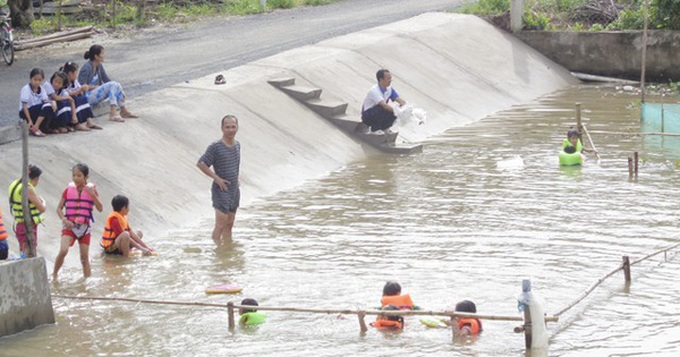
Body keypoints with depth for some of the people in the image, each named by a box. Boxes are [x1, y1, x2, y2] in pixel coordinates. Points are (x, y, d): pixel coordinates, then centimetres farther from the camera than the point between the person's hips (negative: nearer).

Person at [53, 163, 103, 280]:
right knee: (63, 251, -20)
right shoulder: (68, 190, 1)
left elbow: (100, 208, -7)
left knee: (85, 257, 4)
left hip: (84, 227, 1)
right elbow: (59, 208, 6)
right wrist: (64, 219, -11)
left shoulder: (91, 190, 1)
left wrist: (93, 195, -21)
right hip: (69, 226, -1)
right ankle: (54, 275, -3)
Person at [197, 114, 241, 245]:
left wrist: (236, 178, 9)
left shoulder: (237, 145, 7)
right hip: (221, 191, -7)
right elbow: (200, 164, -15)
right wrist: (216, 178, -17)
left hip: (234, 190, 7)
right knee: (221, 224, -10)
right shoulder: (216, 147, -15)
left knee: (229, 224, 13)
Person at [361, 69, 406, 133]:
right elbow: (384, 105, -40)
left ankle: (383, 128, 4)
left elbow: (400, 101, -9)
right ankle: (375, 129, -17)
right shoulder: (374, 91, -26)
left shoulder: (389, 89, -3)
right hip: (368, 117, -7)